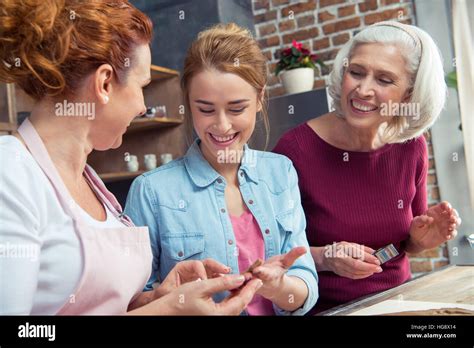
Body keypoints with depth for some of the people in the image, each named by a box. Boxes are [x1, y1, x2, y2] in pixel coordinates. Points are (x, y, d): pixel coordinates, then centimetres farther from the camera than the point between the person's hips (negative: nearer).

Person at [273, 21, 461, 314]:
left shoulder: (411, 147, -4)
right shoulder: (295, 149, -16)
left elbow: (404, 243, 11)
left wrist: (421, 239, -9)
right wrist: (322, 257, -21)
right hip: (327, 308, -2)